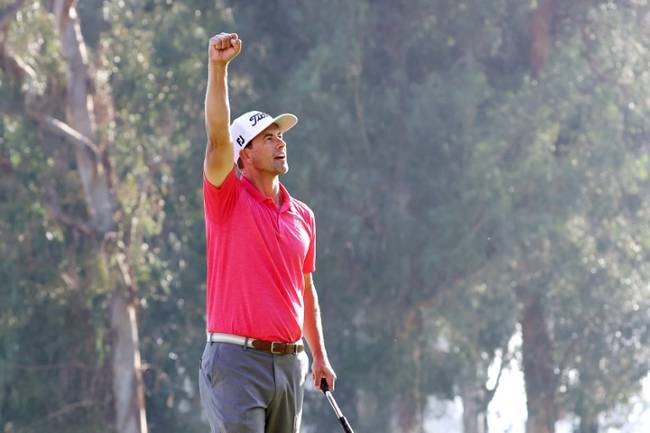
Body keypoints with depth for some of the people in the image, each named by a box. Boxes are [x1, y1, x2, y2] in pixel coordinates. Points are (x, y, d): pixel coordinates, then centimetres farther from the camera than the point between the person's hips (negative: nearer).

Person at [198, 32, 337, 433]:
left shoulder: (303, 215, 14)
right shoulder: (228, 200, -2)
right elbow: (218, 138, -18)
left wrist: (319, 355, 19)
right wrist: (218, 68, -29)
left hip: (290, 360, 6)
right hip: (237, 359, -6)